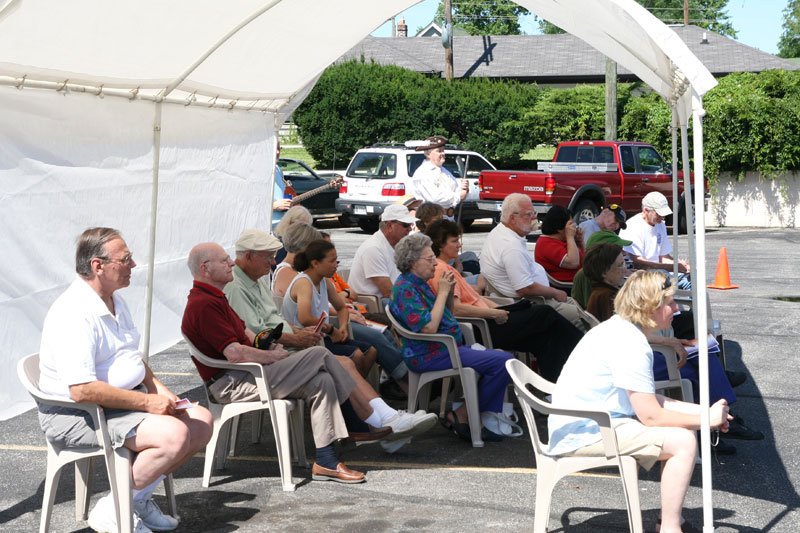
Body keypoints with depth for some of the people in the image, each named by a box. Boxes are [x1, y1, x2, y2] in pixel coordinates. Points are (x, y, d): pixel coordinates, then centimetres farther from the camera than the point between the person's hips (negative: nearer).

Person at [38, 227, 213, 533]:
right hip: (75, 416, -10)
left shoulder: (115, 301, 11)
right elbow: (81, 390, -30)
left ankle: (140, 497, 8)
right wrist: (146, 402, -23)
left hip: (126, 401, 10)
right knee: (174, 434, -27)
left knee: (201, 421, 1)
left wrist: (159, 390, 5)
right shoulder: (75, 313, -23)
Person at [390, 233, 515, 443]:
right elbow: (429, 327, -25)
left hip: (448, 348, 11)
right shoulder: (405, 288, -15)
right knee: (504, 362, -19)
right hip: (431, 355, -11)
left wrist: (450, 291, 7)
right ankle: (461, 416, -9)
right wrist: (442, 293, -16)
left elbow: (447, 316, 24)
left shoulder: (418, 284, 16)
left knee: (501, 358, 9)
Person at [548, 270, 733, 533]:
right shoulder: (630, 344, -20)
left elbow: (645, 399, 16)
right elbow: (651, 415, -20)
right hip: (583, 434, -11)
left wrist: (701, 412, 7)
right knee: (682, 441, -18)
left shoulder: (620, 328, 12)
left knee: (685, 422, 15)